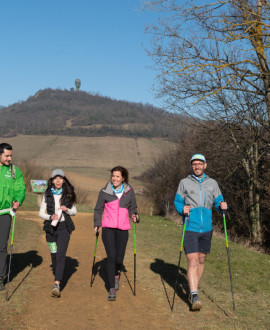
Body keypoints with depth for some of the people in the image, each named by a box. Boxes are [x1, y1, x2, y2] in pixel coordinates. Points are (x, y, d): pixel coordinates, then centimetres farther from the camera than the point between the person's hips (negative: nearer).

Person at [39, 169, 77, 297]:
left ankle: (57, 284, -22)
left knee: (61, 255, -14)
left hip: (64, 227, -2)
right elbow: (41, 212, 5)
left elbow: (74, 211, 9)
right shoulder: (47, 194, 4)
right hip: (51, 227, 2)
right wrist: (50, 217, -15)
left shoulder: (68, 194, 2)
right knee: (54, 254, 12)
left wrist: (67, 209, -12)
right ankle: (57, 276, 36)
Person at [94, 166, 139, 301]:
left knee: (119, 258, 3)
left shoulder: (129, 192, 5)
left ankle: (116, 275, 39)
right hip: (108, 228, -1)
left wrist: (134, 215, -6)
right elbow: (98, 209, 11)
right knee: (111, 257, -12)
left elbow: (132, 208, 14)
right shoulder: (105, 192, 1)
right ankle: (112, 289, -5)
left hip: (123, 229, 2)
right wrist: (97, 224, 0)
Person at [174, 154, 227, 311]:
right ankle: (194, 295, -13)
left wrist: (222, 206, -13)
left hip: (206, 228, 3)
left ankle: (194, 288, 32)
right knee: (193, 262, -12)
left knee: (201, 260, 14)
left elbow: (218, 202, 9)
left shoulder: (212, 183, 8)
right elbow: (177, 202, 6)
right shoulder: (184, 183, 3)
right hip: (190, 228, -3)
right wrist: (182, 209, -16)